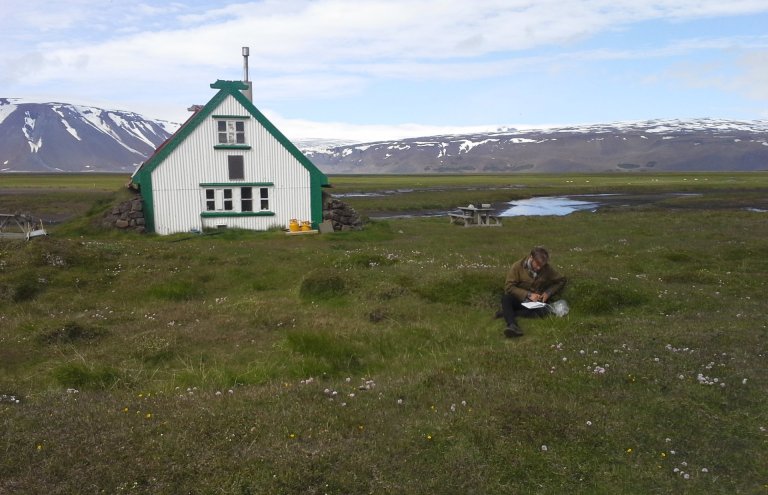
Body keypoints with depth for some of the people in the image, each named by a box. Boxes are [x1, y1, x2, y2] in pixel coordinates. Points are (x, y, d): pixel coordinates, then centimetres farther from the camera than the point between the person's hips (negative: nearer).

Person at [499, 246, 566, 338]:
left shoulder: (547, 268, -3)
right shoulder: (518, 266, -9)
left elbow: (561, 281, 8)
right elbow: (508, 287, -13)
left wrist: (548, 292, -9)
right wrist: (528, 294, -21)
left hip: (537, 302, 1)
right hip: (520, 299, -1)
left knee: (544, 310, -34)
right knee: (505, 298, -34)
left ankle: (507, 313, -31)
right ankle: (512, 326, -58)